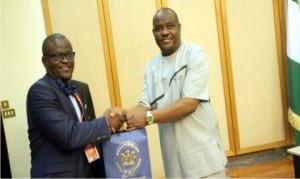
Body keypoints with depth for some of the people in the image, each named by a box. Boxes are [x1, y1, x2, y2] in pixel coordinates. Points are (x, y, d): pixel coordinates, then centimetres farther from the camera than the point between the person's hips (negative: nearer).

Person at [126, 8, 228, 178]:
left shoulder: (195, 54, -8)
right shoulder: (151, 66, 9)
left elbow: (189, 104, -17)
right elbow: (145, 105, 4)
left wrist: (148, 118, -22)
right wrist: (123, 115, -16)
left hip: (201, 150, -5)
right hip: (173, 154, 5)